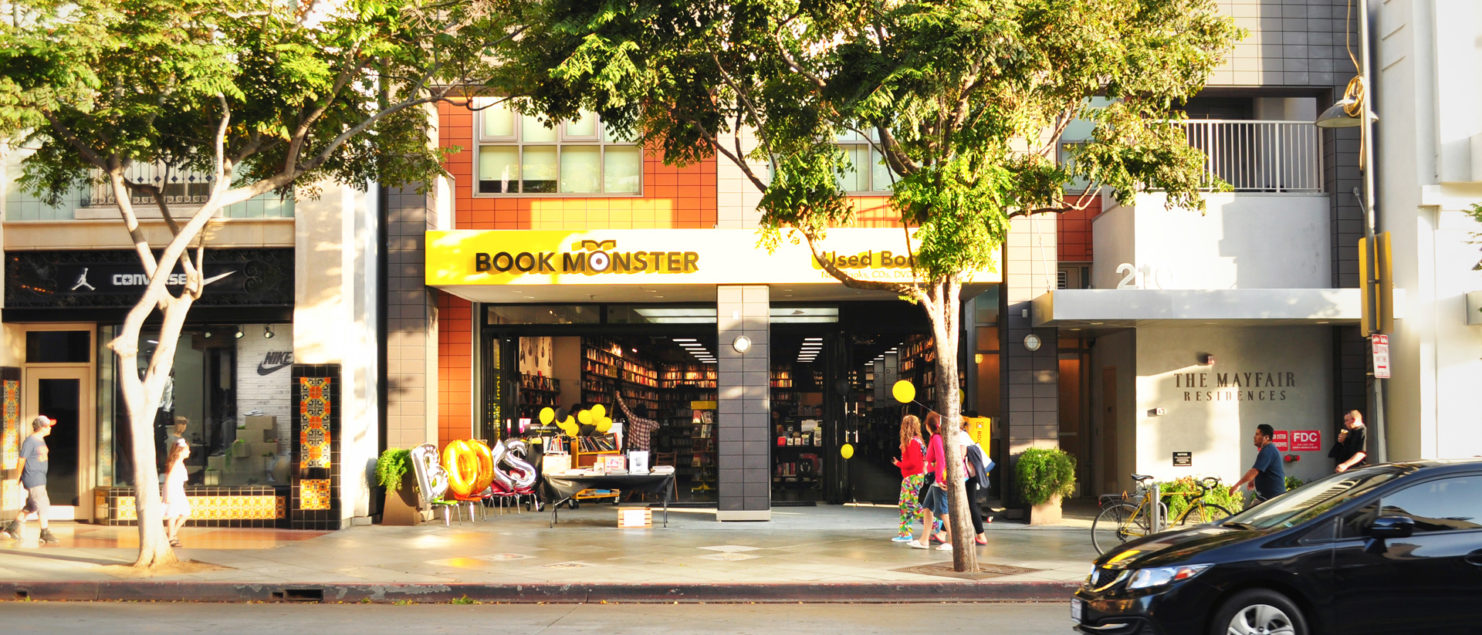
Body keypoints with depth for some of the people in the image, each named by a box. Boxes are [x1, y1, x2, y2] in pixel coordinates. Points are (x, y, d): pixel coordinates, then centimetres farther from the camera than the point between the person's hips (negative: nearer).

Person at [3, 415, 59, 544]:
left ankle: (12, 528, 22)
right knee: (42, 505, -7)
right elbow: (22, 460, -11)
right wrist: (18, 479, -5)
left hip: (40, 479, 9)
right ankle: (45, 533, -1)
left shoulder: (41, 440, 13)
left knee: (31, 506, 14)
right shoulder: (29, 442, -15)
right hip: (33, 479, -9)